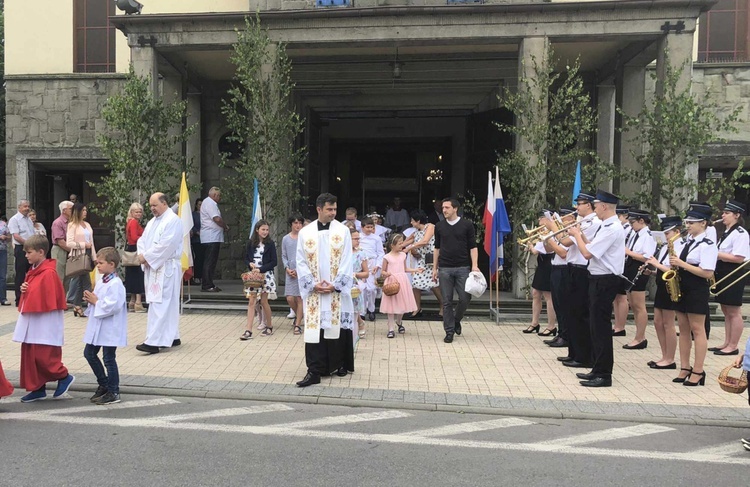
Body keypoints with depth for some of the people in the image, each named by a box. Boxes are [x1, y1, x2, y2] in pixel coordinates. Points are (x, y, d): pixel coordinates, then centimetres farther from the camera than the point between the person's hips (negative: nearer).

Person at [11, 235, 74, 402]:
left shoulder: (49, 273, -16)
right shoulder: (33, 271, 13)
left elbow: (52, 298, -20)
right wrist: (24, 290, 4)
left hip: (44, 324, -10)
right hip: (31, 322, 10)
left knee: (43, 356, -8)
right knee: (29, 356, 12)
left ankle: (64, 377, 11)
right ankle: (37, 388, 20)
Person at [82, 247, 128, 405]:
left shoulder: (115, 284, -19)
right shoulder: (101, 281, 10)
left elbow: (112, 306, -27)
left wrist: (95, 301, -17)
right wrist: (90, 299, 1)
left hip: (110, 329, -10)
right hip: (97, 326, 10)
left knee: (109, 359, -1)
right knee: (89, 353, 16)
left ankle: (113, 392, 12)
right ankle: (103, 385, 32)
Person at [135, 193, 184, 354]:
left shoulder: (173, 220, -11)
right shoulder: (152, 222, 17)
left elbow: (165, 245, -19)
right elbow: (142, 240, 15)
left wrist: (146, 256, -14)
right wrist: (142, 254, -5)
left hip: (165, 268, -9)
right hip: (152, 267, 9)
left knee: (159, 304, -11)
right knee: (168, 304, 13)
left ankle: (153, 342, -13)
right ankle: (172, 337, 20)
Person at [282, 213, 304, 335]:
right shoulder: (286, 239, 7)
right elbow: (283, 256, 12)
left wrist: (299, 269, -9)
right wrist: (287, 268, -4)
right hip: (290, 272, 3)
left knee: (300, 298, -1)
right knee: (290, 298, -1)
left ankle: (297, 325, 8)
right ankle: (298, 315, 29)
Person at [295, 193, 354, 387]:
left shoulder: (343, 231, 0)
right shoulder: (305, 232, 3)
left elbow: (346, 262, -3)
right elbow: (301, 262, 2)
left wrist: (335, 285, -12)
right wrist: (313, 284, -9)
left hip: (338, 289, 0)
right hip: (313, 290, 1)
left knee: (338, 327, 7)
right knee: (314, 329, -2)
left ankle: (340, 364, 24)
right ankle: (315, 371, 1)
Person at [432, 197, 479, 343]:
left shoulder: (467, 225, 0)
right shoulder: (439, 227, 7)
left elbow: (472, 246, 0)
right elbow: (437, 248, 13)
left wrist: (474, 265, -11)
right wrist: (434, 268, 10)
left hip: (462, 268, -1)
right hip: (444, 269, 2)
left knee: (465, 298, -3)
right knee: (447, 301, 3)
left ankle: (457, 319, 25)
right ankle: (449, 331, 12)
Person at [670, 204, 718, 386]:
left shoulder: (708, 245, -13)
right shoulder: (688, 242, 12)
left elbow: (707, 273, -20)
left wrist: (681, 264, -20)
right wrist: (676, 265, -1)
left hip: (697, 291, -8)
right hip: (682, 289, 8)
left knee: (697, 330, -2)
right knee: (683, 329, 10)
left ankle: (698, 372, 6)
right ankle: (685, 368, 18)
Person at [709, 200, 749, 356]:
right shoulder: (726, 232, 16)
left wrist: (717, 254, -18)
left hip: (733, 276, -10)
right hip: (722, 274, 10)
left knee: (734, 313, -2)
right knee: (726, 312, 14)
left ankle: (733, 347, 4)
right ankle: (726, 344, 21)